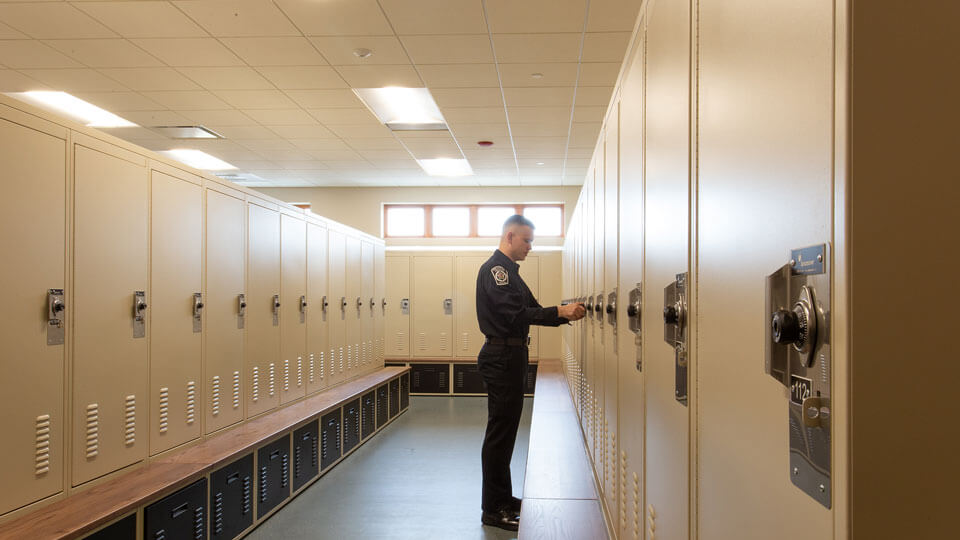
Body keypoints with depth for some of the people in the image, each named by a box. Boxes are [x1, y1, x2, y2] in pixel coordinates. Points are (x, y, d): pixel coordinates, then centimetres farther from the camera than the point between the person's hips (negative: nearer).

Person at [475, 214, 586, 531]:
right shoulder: (494, 268, -13)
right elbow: (517, 313, -24)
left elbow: (531, 310, 16)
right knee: (500, 431, -5)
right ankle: (493, 509, 3)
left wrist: (565, 314, 2)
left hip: (511, 357, 10)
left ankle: (502, 498, 27)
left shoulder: (509, 271, 19)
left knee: (506, 429, 16)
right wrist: (560, 312, -25)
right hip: (501, 357, -10)